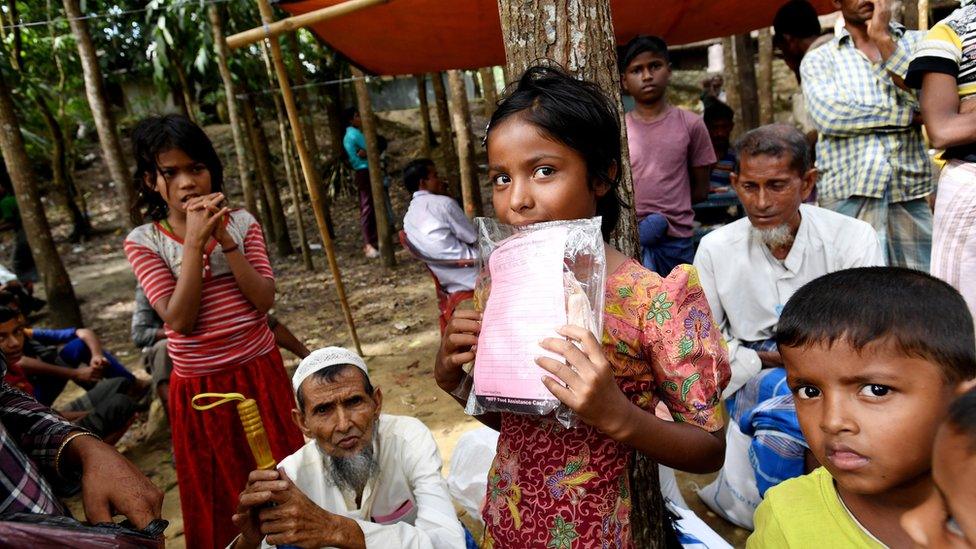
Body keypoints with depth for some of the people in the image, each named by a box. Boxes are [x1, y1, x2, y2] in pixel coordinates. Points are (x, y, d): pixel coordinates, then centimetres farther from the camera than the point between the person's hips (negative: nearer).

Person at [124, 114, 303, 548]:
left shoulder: (241, 223, -2)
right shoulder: (144, 241, -6)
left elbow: (265, 300, -11)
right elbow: (179, 320, -17)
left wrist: (226, 242, -20)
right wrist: (194, 243, -22)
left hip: (260, 372, 1)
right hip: (200, 386, -1)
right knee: (220, 495, 14)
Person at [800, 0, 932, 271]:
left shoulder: (918, 43, 15)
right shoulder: (817, 60, 10)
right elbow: (828, 114, -9)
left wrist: (885, 40, -4)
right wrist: (907, 114, -6)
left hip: (912, 199, 2)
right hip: (847, 200, -2)